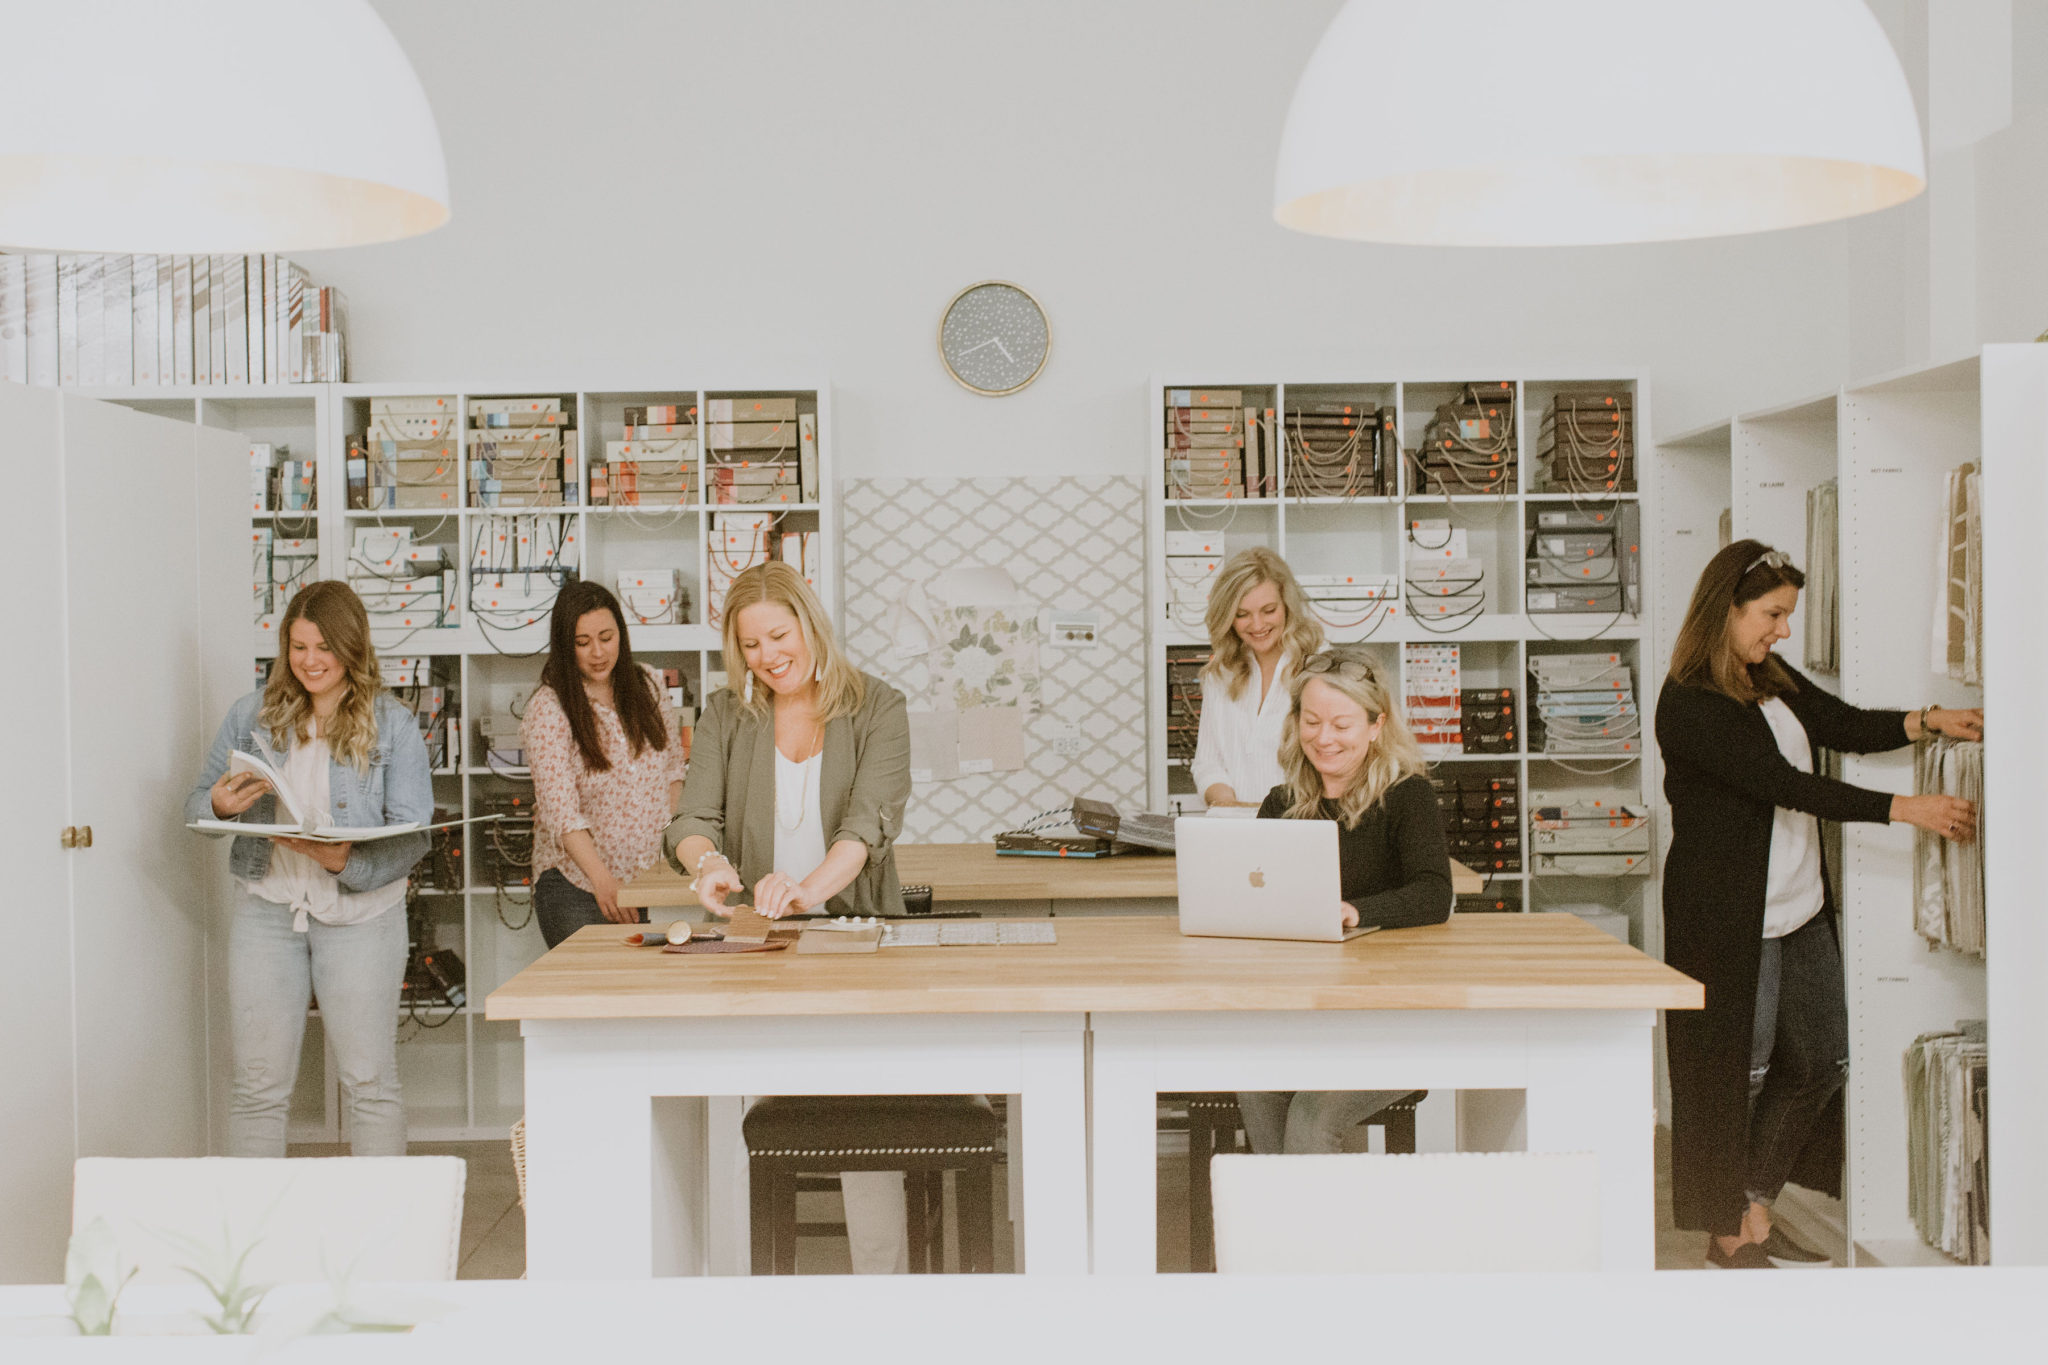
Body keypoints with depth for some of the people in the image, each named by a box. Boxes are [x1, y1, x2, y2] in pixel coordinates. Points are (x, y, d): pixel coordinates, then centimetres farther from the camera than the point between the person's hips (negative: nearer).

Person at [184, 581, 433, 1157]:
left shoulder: (393, 726, -2)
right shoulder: (253, 714, 6)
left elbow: (413, 833, -8)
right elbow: (197, 802, 12)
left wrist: (347, 861, -26)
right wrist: (221, 804, -13)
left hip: (360, 912, -2)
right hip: (267, 908, 2)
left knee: (369, 1081, 2)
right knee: (259, 1083, 5)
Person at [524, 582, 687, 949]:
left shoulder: (647, 685, 6)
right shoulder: (548, 709, -10)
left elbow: (673, 765, 17)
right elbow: (560, 810, -18)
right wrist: (603, 881, -30)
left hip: (650, 878, 4)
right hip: (576, 885, -4)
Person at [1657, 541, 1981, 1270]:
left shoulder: (1774, 681, 11)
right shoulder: (1688, 705, -18)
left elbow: (1847, 727, 11)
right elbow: (1784, 784, -23)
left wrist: (1929, 720, -7)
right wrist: (1905, 809, -23)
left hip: (1800, 910, 9)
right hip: (1729, 919, -9)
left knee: (1821, 1061, 13)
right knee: (1737, 1072, 1)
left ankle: (1753, 1211, 26)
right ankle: (1729, 1233, 17)